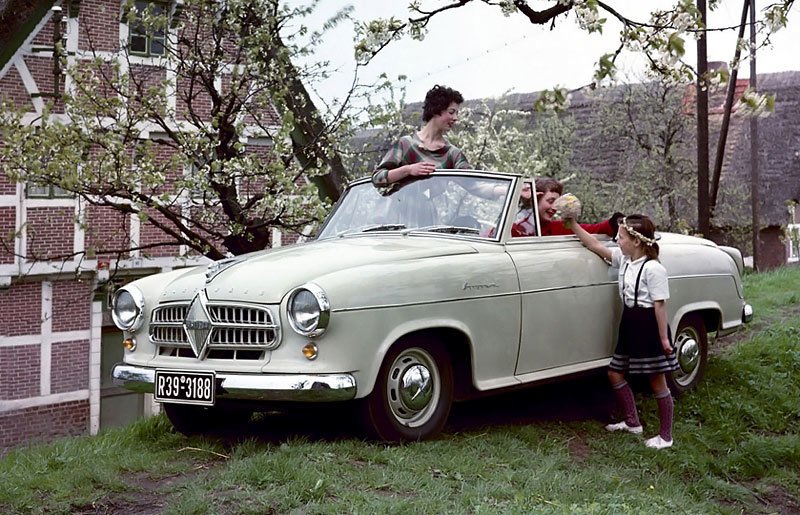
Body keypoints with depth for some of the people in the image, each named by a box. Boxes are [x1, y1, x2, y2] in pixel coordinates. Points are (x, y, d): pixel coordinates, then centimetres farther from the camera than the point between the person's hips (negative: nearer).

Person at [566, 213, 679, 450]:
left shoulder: (653, 269, -18)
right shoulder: (624, 259, 5)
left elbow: (660, 305, -19)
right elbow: (596, 246, 9)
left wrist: (664, 339, -18)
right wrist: (573, 225, 2)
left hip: (650, 327, -9)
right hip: (630, 324, 9)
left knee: (657, 383, 2)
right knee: (615, 373, 14)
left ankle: (665, 436, 12)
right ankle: (632, 422, 28)